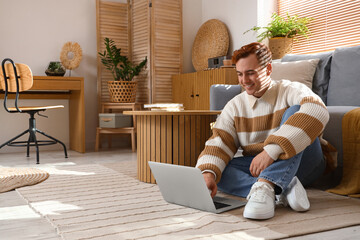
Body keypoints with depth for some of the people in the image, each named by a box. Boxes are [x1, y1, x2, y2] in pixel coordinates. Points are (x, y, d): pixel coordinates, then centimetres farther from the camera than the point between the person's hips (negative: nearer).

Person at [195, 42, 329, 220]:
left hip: (301, 164, -3)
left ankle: (265, 186, -42)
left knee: (294, 112, -26)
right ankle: (283, 189, -33)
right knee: (216, 171, -20)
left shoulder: (290, 91, -8)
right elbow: (219, 143, -6)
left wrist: (271, 150, -39)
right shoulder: (234, 106, 5)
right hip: (256, 167, 4)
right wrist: (208, 173, -29)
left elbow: (317, 111, -31)